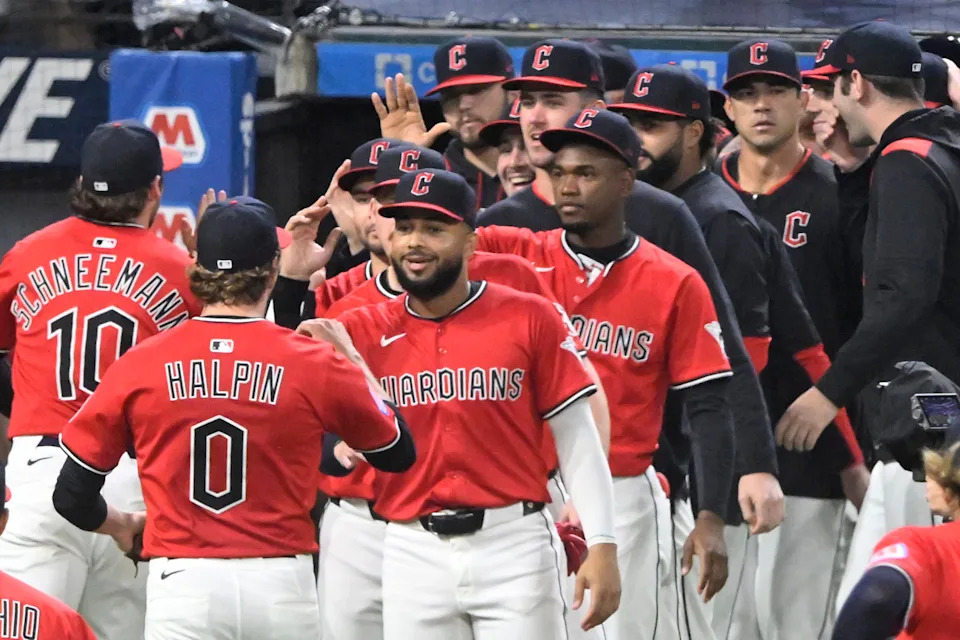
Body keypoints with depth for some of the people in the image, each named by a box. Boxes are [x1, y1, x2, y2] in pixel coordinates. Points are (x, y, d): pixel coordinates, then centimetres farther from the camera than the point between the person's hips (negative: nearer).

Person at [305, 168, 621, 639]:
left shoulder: (529, 319, 1)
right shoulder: (363, 332, 7)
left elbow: (576, 438, 1)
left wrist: (602, 545, -5)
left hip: (513, 547, -2)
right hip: (414, 554, 2)